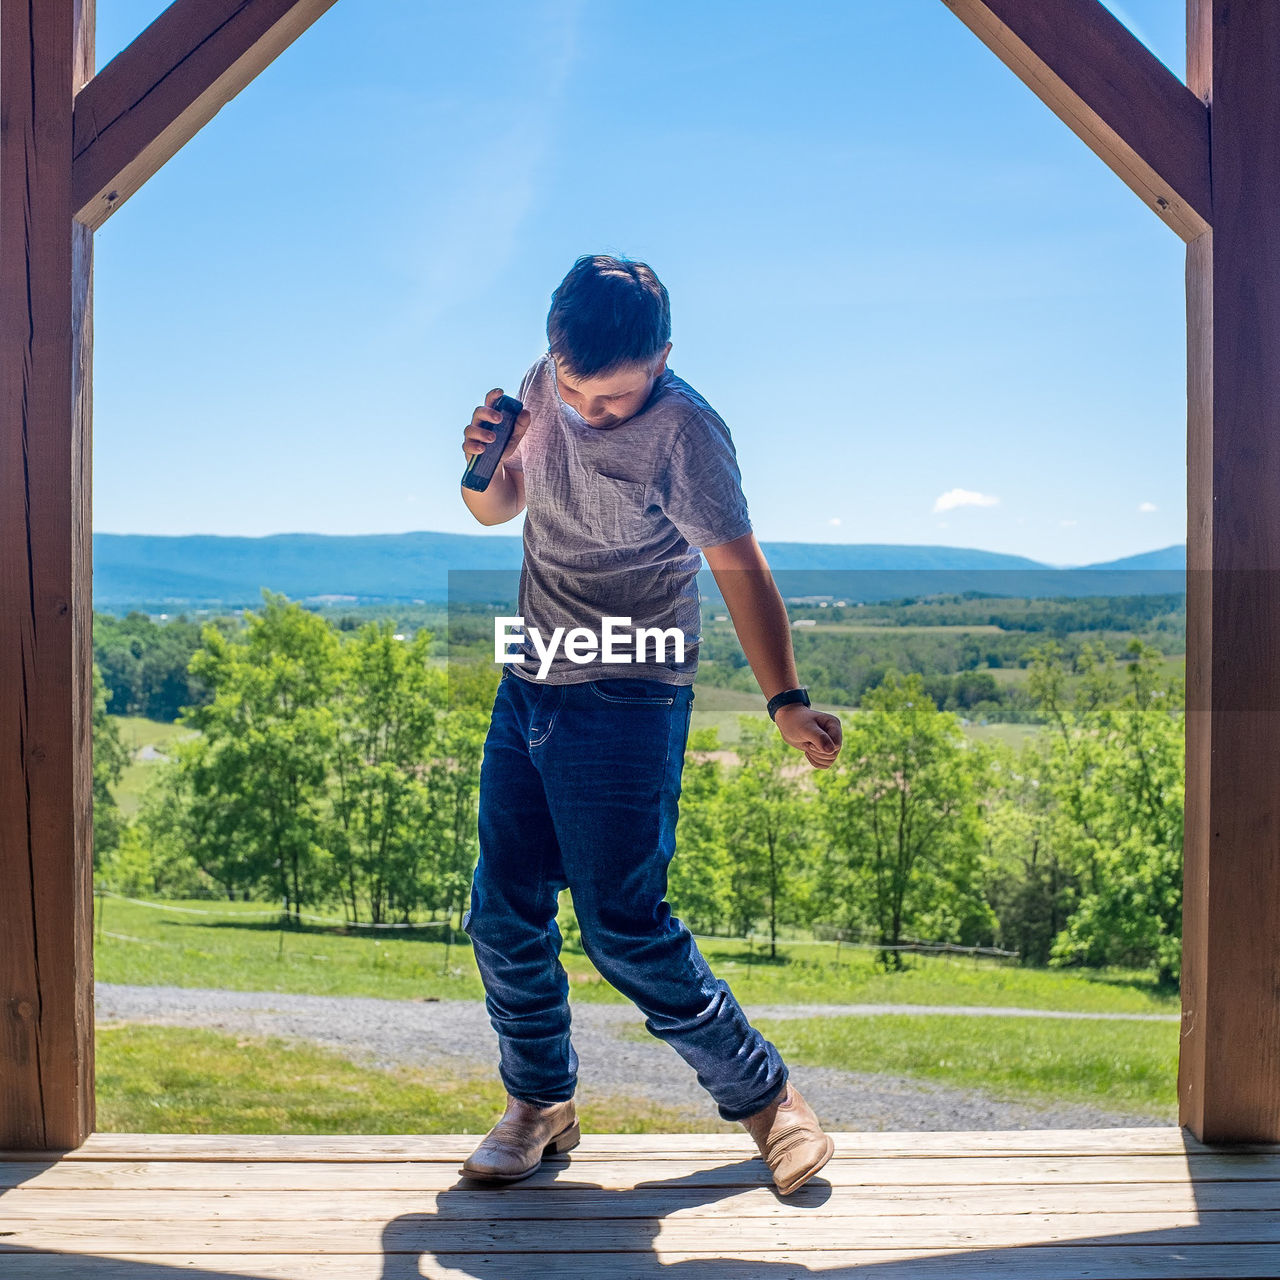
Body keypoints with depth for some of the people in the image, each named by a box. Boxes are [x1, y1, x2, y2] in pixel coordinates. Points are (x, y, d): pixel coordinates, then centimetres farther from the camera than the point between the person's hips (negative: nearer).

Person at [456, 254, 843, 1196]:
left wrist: (786, 701, -31)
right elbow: (498, 509, 13)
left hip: (626, 704, -6)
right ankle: (540, 1103, 27)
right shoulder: (545, 387, 2)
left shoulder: (684, 431, -17)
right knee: (503, 914, 7)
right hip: (528, 689, 7)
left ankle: (761, 1093, 14)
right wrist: (485, 462, -10)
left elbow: (739, 566, -21)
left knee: (624, 927, -7)